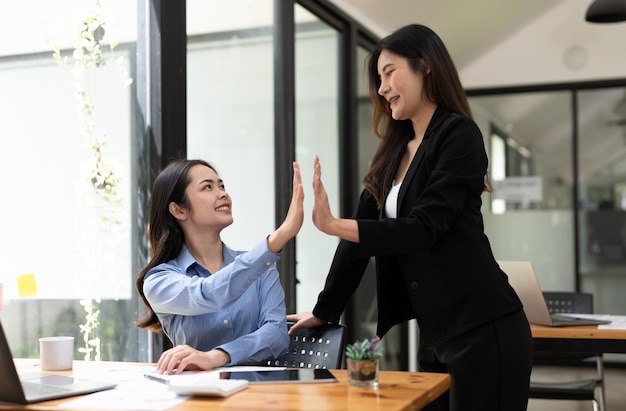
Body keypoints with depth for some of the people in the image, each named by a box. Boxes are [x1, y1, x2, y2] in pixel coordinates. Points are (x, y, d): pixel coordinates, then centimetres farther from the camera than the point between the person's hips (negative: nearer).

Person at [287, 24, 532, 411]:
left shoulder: (458, 135, -9)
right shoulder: (395, 150, 14)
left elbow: (424, 227, -17)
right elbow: (366, 228, 15)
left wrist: (333, 225, -24)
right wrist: (324, 311, 16)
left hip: (484, 330, -7)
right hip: (436, 334, 7)